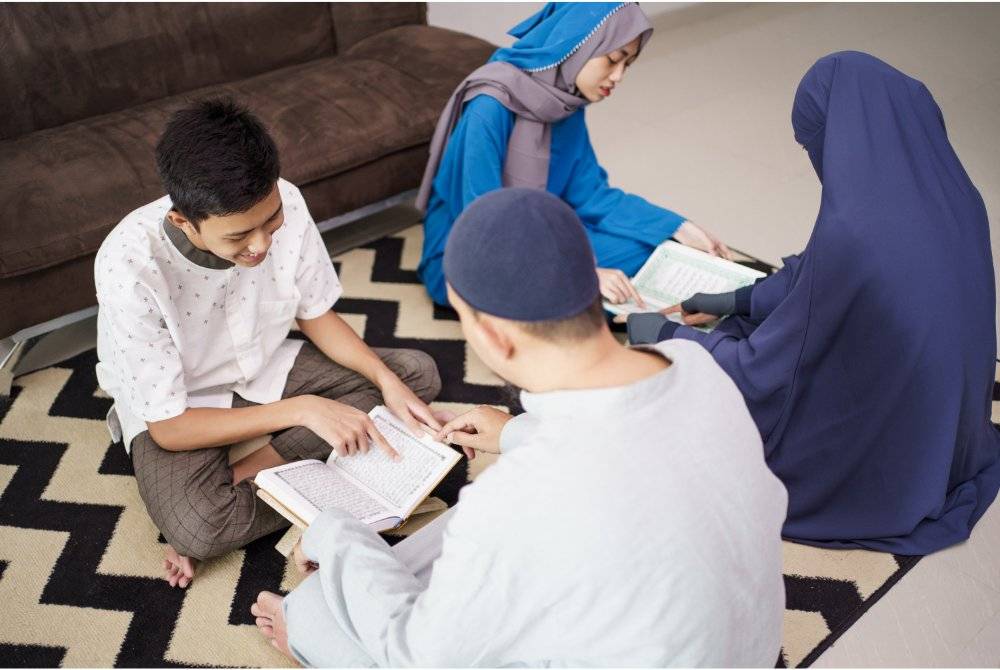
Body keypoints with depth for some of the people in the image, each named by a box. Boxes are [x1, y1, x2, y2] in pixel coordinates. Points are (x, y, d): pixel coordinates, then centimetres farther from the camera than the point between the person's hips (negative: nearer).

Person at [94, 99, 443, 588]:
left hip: (265, 364, 6)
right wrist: (301, 409, -32)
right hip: (175, 405, -5)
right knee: (198, 532, -34)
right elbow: (168, 428, -26)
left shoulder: (284, 204, -23)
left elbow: (315, 315, -3)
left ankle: (240, 477, -12)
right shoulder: (128, 267, -33)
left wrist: (387, 381, -18)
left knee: (417, 373, -8)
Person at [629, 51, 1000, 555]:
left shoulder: (852, 233, -33)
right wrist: (739, 300, 11)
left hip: (870, 469, -7)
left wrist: (666, 336, -7)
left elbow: (760, 372, -22)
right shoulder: (954, 198, -9)